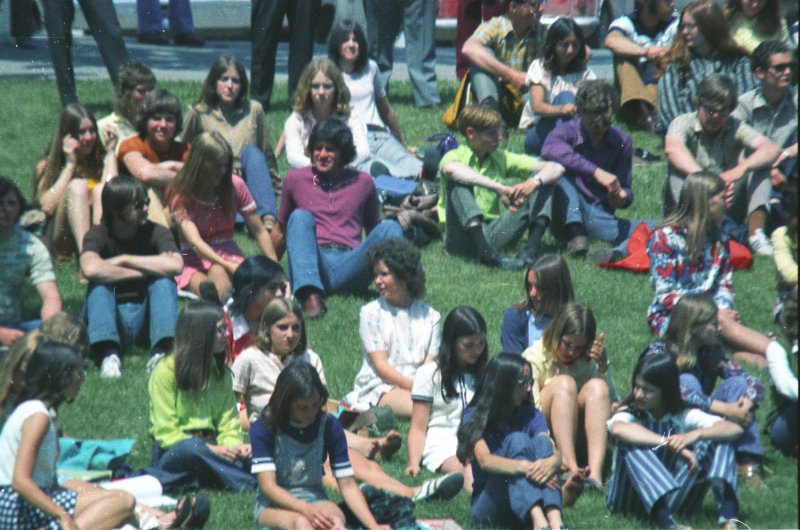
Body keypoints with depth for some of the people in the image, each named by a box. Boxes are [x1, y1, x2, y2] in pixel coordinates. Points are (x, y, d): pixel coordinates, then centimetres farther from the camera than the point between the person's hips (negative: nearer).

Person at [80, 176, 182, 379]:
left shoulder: (155, 232, -4)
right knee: (99, 284, -26)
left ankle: (161, 351, -39)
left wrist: (125, 260, -19)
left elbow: (176, 266, -26)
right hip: (111, 318, -1)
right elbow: (90, 269, -33)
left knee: (164, 280, -22)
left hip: (145, 316, 1)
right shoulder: (98, 235, -8)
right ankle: (109, 354, -45)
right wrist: (141, 272, -23)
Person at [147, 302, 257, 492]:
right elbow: (166, 433, -10)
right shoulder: (166, 371, -6)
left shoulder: (221, 373, 14)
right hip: (172, 452, -5)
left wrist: (236, 446, -15)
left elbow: (228, 426, 9)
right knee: (193, 447, -41)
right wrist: (210, 450, -23)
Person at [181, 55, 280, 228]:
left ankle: (268, 219, -45)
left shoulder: (254, 110, 9)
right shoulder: (198, 113, 5)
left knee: (251, 152, -27)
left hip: (248, 187, 1)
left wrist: (276, 190, 18)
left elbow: (267, 154, 16)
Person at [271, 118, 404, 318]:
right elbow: (280, 231, 24)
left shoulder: (362, 182, 19)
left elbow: (373, 229, 25)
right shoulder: (295, 179, 17)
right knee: (300, 217, -27)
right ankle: (311, 295, -48)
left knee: (389, 227, -22)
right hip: (312, 265, -1)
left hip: (348, 266, 1)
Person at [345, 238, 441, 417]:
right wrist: (413, 385, -19)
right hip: (379, 388, -4)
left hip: (417, 384, 4)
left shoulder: (429, 316, 12)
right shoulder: (371, 313, 5)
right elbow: (381, 366, -3)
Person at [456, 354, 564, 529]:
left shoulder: (532, 416, 7)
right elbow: (484, 460, -21)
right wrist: (524, 466, -39)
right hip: (487, 505, -3)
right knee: (517, 441, -23)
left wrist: (551, 462, -36)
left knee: (541, 441, -20)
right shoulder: (474, 417, -3)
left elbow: (556, 454, -11)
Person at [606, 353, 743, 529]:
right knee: (630, 442, -30)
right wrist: (671, 444, -39)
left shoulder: (684, 417, 3)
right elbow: (618, 429, -32)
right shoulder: (630, 413, -4)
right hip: (631, 499, -2)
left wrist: (694, 435, -30)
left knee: (717, 441, -12)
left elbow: (734, 430, -12)